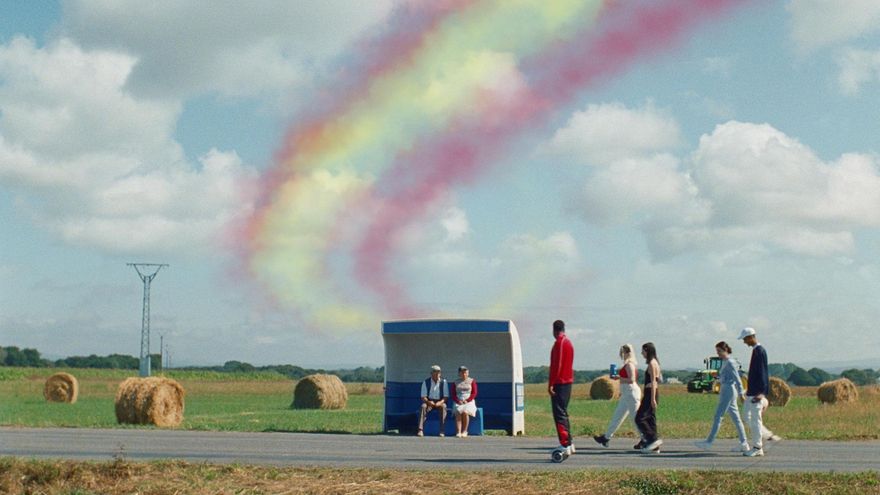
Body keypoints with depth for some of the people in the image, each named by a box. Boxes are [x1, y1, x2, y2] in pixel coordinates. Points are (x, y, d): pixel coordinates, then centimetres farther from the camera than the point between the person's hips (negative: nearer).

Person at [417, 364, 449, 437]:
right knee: (423, 407, -32)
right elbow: (423, 397, -4)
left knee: (443, 407, -34)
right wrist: (428, 402, -26)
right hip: (429, 401, 0)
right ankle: (420, 430, -36)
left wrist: (440, 402, -25)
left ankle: (442, 431, -35)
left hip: (440, 402, 0)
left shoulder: (443, 381, -3)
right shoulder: (426, 382, -3)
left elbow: (445, 397, -5)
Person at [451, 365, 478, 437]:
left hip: (469, 402, -1)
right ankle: (458, 432, -37)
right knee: (458, 412, -31)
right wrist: (458, 401, -10)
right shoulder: (456, 382, 16)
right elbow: (453, 394, 10)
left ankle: (464, 431, -22)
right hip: (458, 402, 1)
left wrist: (467, 400, -12)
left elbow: (474, 393, 3)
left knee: (465, 412, -33)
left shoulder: (472, 381, 11)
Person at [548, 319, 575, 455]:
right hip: (568, 382, 9)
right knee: (563, 413, 16)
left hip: (559, 383, -9)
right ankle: (569, 444, 18)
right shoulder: (569, 342, 16)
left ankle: (565, 445, -12)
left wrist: (551, 383, -18)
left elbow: (556, 365, -19)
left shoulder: (559, 343, -13)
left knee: (559, 414, -9)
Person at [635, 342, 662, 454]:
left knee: (639, 418, -8)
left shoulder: (651, 363, -13)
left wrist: (653, 398, -21)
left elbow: (653, 382, -18)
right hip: (654, 393, 10)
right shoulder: (655, 363, 16)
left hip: (650, 393, -10)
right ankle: (654, 446, 10)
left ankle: (654, 439, -13)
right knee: (651, 419, 10)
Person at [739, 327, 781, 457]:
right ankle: (768, 435, 19)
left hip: (757, 392, -10)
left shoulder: (759, 351, -15)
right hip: (752, 391, 10)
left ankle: (757, 448, 2)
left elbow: (762, 372, -20)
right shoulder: (756, 350, 14)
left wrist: (760, 392, -22)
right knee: (747, 415, 14)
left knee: (755, 419, -4)